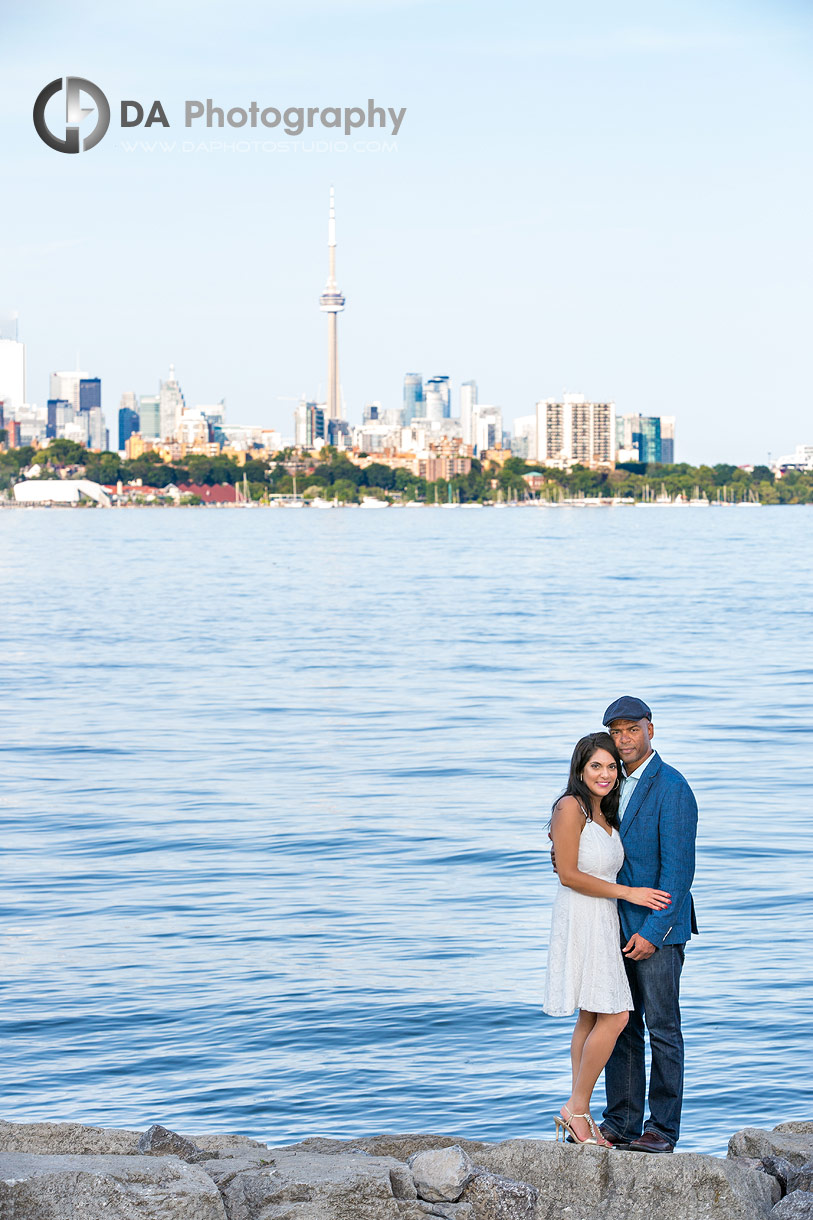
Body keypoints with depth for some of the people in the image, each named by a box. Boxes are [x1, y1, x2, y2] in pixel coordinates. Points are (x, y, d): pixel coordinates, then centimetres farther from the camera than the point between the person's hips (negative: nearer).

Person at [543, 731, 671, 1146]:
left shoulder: (605, 814, 15)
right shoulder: (571, 807, -12)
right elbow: (569, 875, -15)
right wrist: (628, 892, -14)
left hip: (604, 922, 9)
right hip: (580, 920, -9)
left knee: (591, 1017, 9)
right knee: (614, 1016, -12)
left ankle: (579, 1114, 13)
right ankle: (576, 1108, -4)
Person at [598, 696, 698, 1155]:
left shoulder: (672, 787, -13)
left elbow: (678, 867, -17)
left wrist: (653, 932, -20)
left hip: (658, 927, -8)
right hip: (620, 926, 8)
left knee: (662, 1027, -1)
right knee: (620, 1026, 9)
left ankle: (663, 1129, 4)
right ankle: (621, 1124, 15)